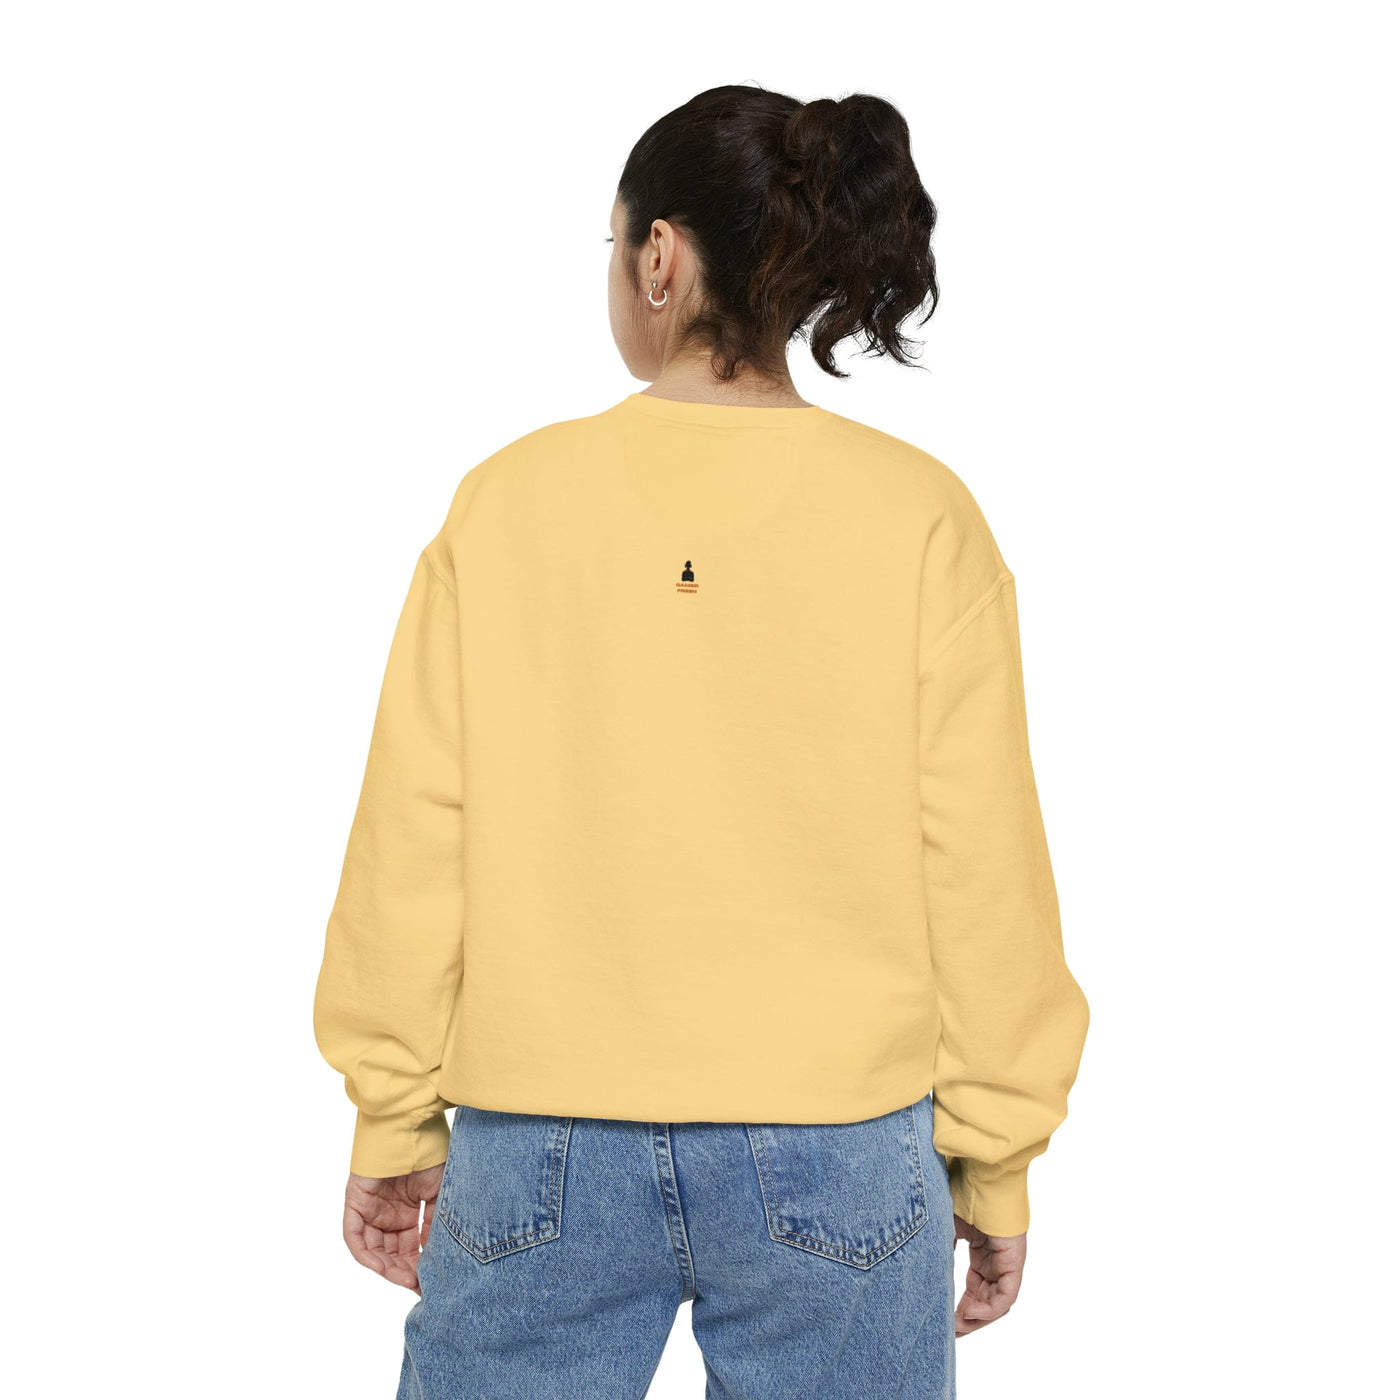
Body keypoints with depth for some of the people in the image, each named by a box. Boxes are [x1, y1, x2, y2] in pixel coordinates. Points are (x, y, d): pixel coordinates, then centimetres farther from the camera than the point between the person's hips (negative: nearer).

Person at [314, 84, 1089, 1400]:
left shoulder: (507, 502, -5)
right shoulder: (918, 516, -6)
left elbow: (415, 845, -2)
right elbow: (979, 867, -5)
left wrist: (395, 1126, 9)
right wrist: (993, 1160, 5)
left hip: (541, 1144, 1)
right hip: (836, 1154, 0)